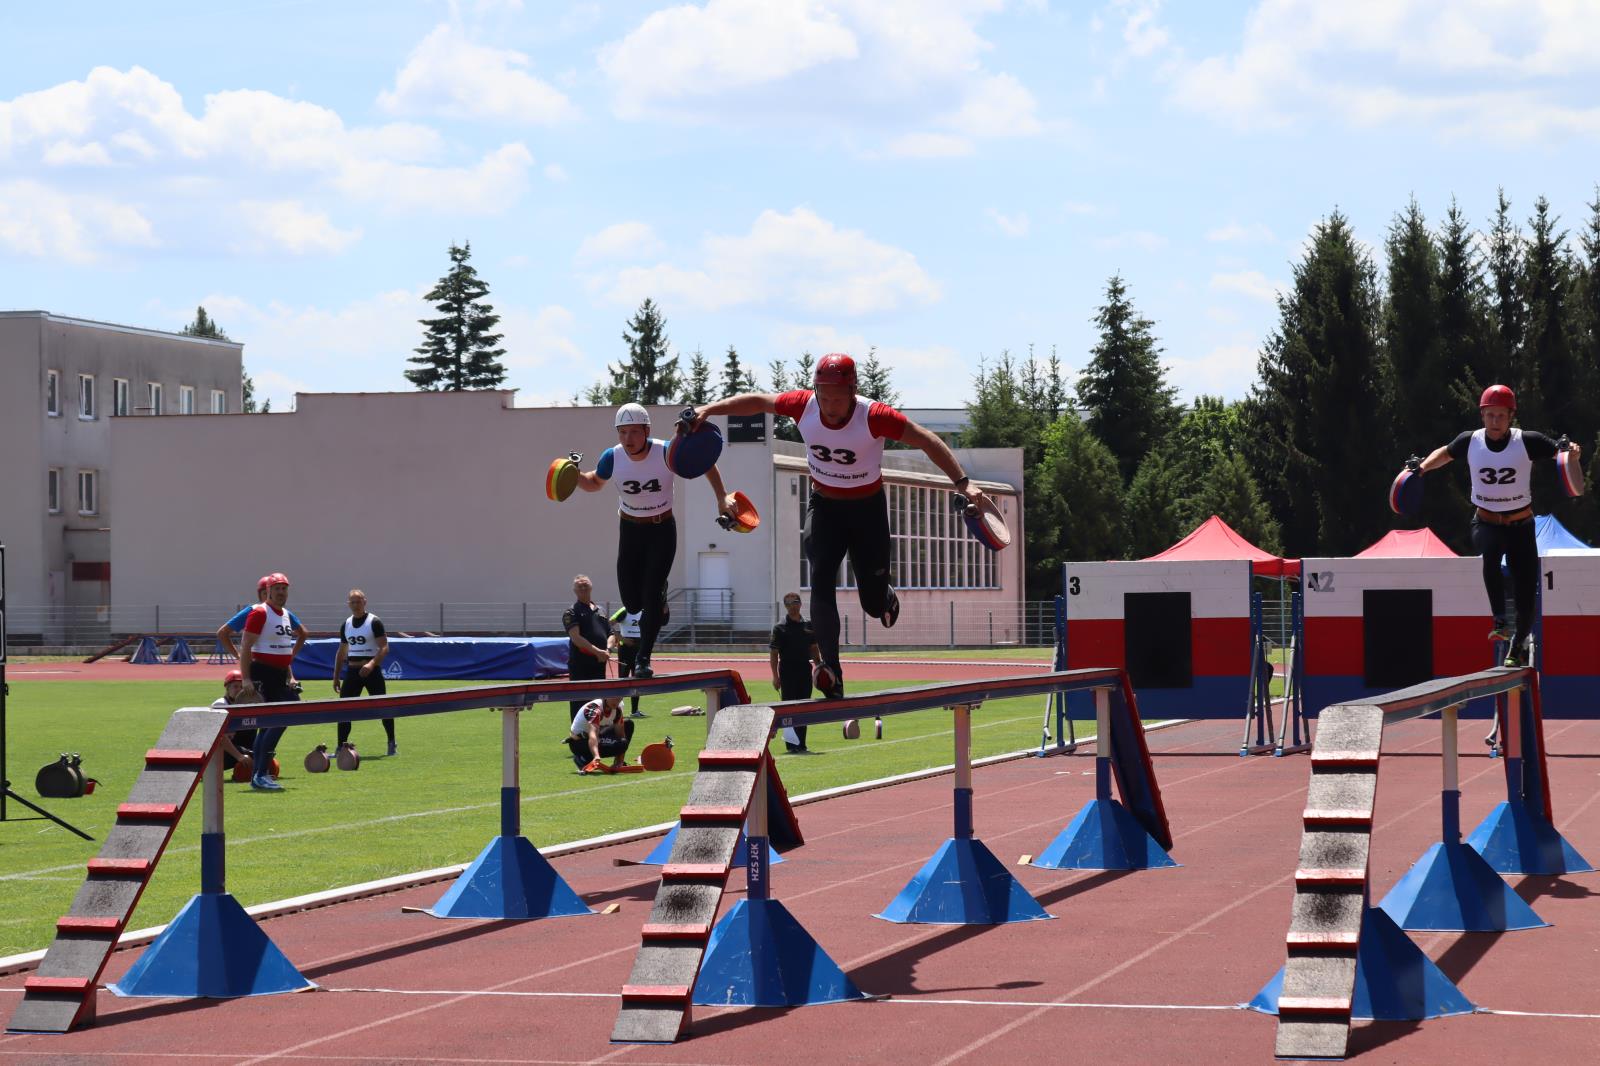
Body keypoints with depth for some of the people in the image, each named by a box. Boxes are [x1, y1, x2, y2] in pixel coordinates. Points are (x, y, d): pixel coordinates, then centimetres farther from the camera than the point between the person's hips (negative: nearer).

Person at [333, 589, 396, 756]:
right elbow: (341, 652, 18)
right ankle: (341, 747, 2)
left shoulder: (374, 622, -6)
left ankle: (392, 744, 12)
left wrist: (371, 664, -28)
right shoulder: (346, 625, 11)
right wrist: (336, 677, 14)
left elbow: (384, 647, -13)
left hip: (372, 671, -5)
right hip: (352, 671, 5)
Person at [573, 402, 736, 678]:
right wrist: (576, 475, -16)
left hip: (662, 530, -2)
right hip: (630, 531, 2)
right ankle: (659, 598, 36)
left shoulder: (666, 453, -22)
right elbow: (594, 483, 6)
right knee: (632, 603, -1)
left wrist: (722, 497, -14)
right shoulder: (612, 458, -16)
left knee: (651, 596, -14)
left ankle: (643, 658, 0)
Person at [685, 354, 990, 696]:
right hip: (824, 505, 2)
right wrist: (707, 410, -6)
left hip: (868, 507, -2)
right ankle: (832, 674, -25)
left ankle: (887, 599, 44)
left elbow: (928, 441, -24)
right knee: (821, 580, -20)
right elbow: (756, 401, -3)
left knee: (874, 603, 2)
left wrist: (962, 483, -33)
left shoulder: (874, 416, -27)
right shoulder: (803, 405, -19)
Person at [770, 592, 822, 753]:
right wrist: (775, 676, -12)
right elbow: (774, 653, -5)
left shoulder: (808, 626, 10)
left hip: (805, 672, 5)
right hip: (788, 673, -5)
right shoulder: (780, 628, -3)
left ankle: (801, 744, 15)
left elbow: (814, 649, 17)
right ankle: (791, 744, -2)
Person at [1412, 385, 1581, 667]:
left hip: (1521, 525, 0)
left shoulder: (1527, 442, -11)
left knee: (1526, 592, 0)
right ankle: (1500, 621, -35)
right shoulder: (1470, 442, -4)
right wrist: (1424, 466, -2)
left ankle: (1518, 647, 25)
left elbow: (1562, 454, -11)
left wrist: (1571, 452, -33)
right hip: (1486, 524, 0)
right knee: (1490, 549, -37)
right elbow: (1445, 454, 15)